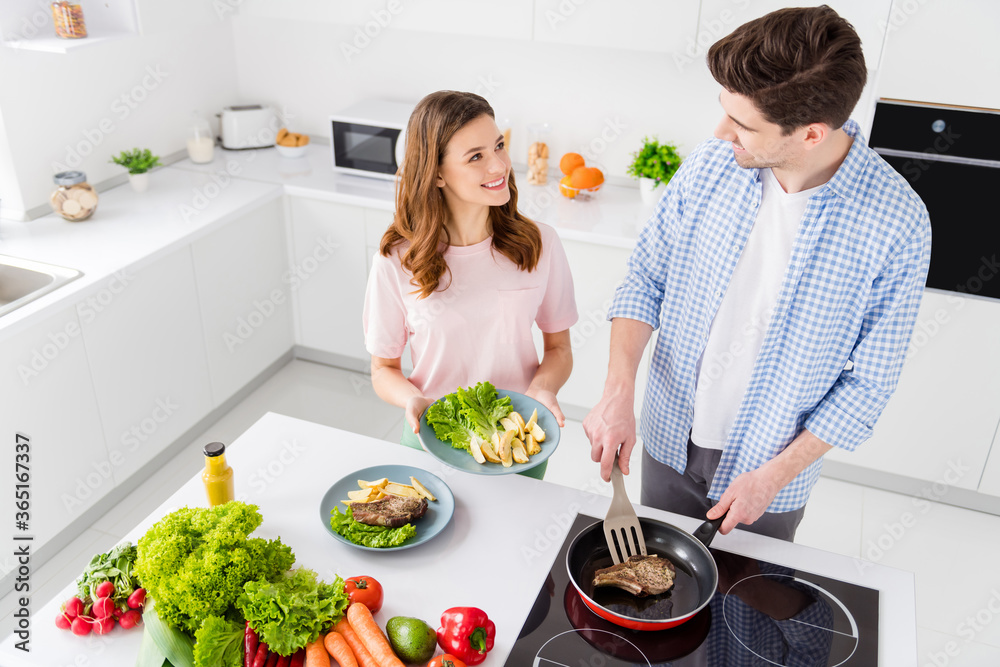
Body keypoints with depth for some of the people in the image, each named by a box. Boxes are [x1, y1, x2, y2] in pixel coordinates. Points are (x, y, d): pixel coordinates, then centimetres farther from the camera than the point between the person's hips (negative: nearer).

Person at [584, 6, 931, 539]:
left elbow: (869, 381, -13)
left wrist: (774, 476, -15)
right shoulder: (710, 165, -15)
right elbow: (644, 279, -5)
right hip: (669, 439, 3)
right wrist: (618, 390, -19)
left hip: (771, 464, -2)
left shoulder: (897, 224, -23)